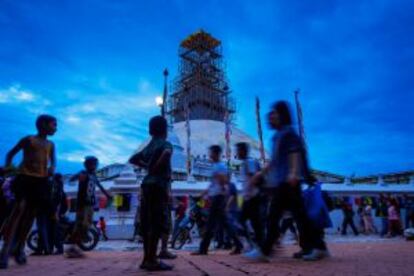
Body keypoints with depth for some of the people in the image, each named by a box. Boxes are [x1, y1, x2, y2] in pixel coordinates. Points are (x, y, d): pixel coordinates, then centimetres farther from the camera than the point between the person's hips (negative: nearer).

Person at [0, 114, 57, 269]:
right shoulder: (28, 139, 3)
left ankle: (19, 248, 17)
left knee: (31, 214, 5)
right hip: (25, 177, -4)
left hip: (41, 181, 4)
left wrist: (52, 168, -8)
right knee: (20, 207, -21)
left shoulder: (50, 145, 15)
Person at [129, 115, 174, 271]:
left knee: (148, 224, 10)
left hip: (147, 185, 8)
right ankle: (152, 261, -7)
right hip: (158, 185, -8)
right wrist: (157, 168, -14)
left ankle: (147, 259, 16)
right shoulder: (165, 144, -4)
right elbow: (166, 154, -28)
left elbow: (133, 159, 27)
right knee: (157, 224, -7)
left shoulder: (148, 147, 18)